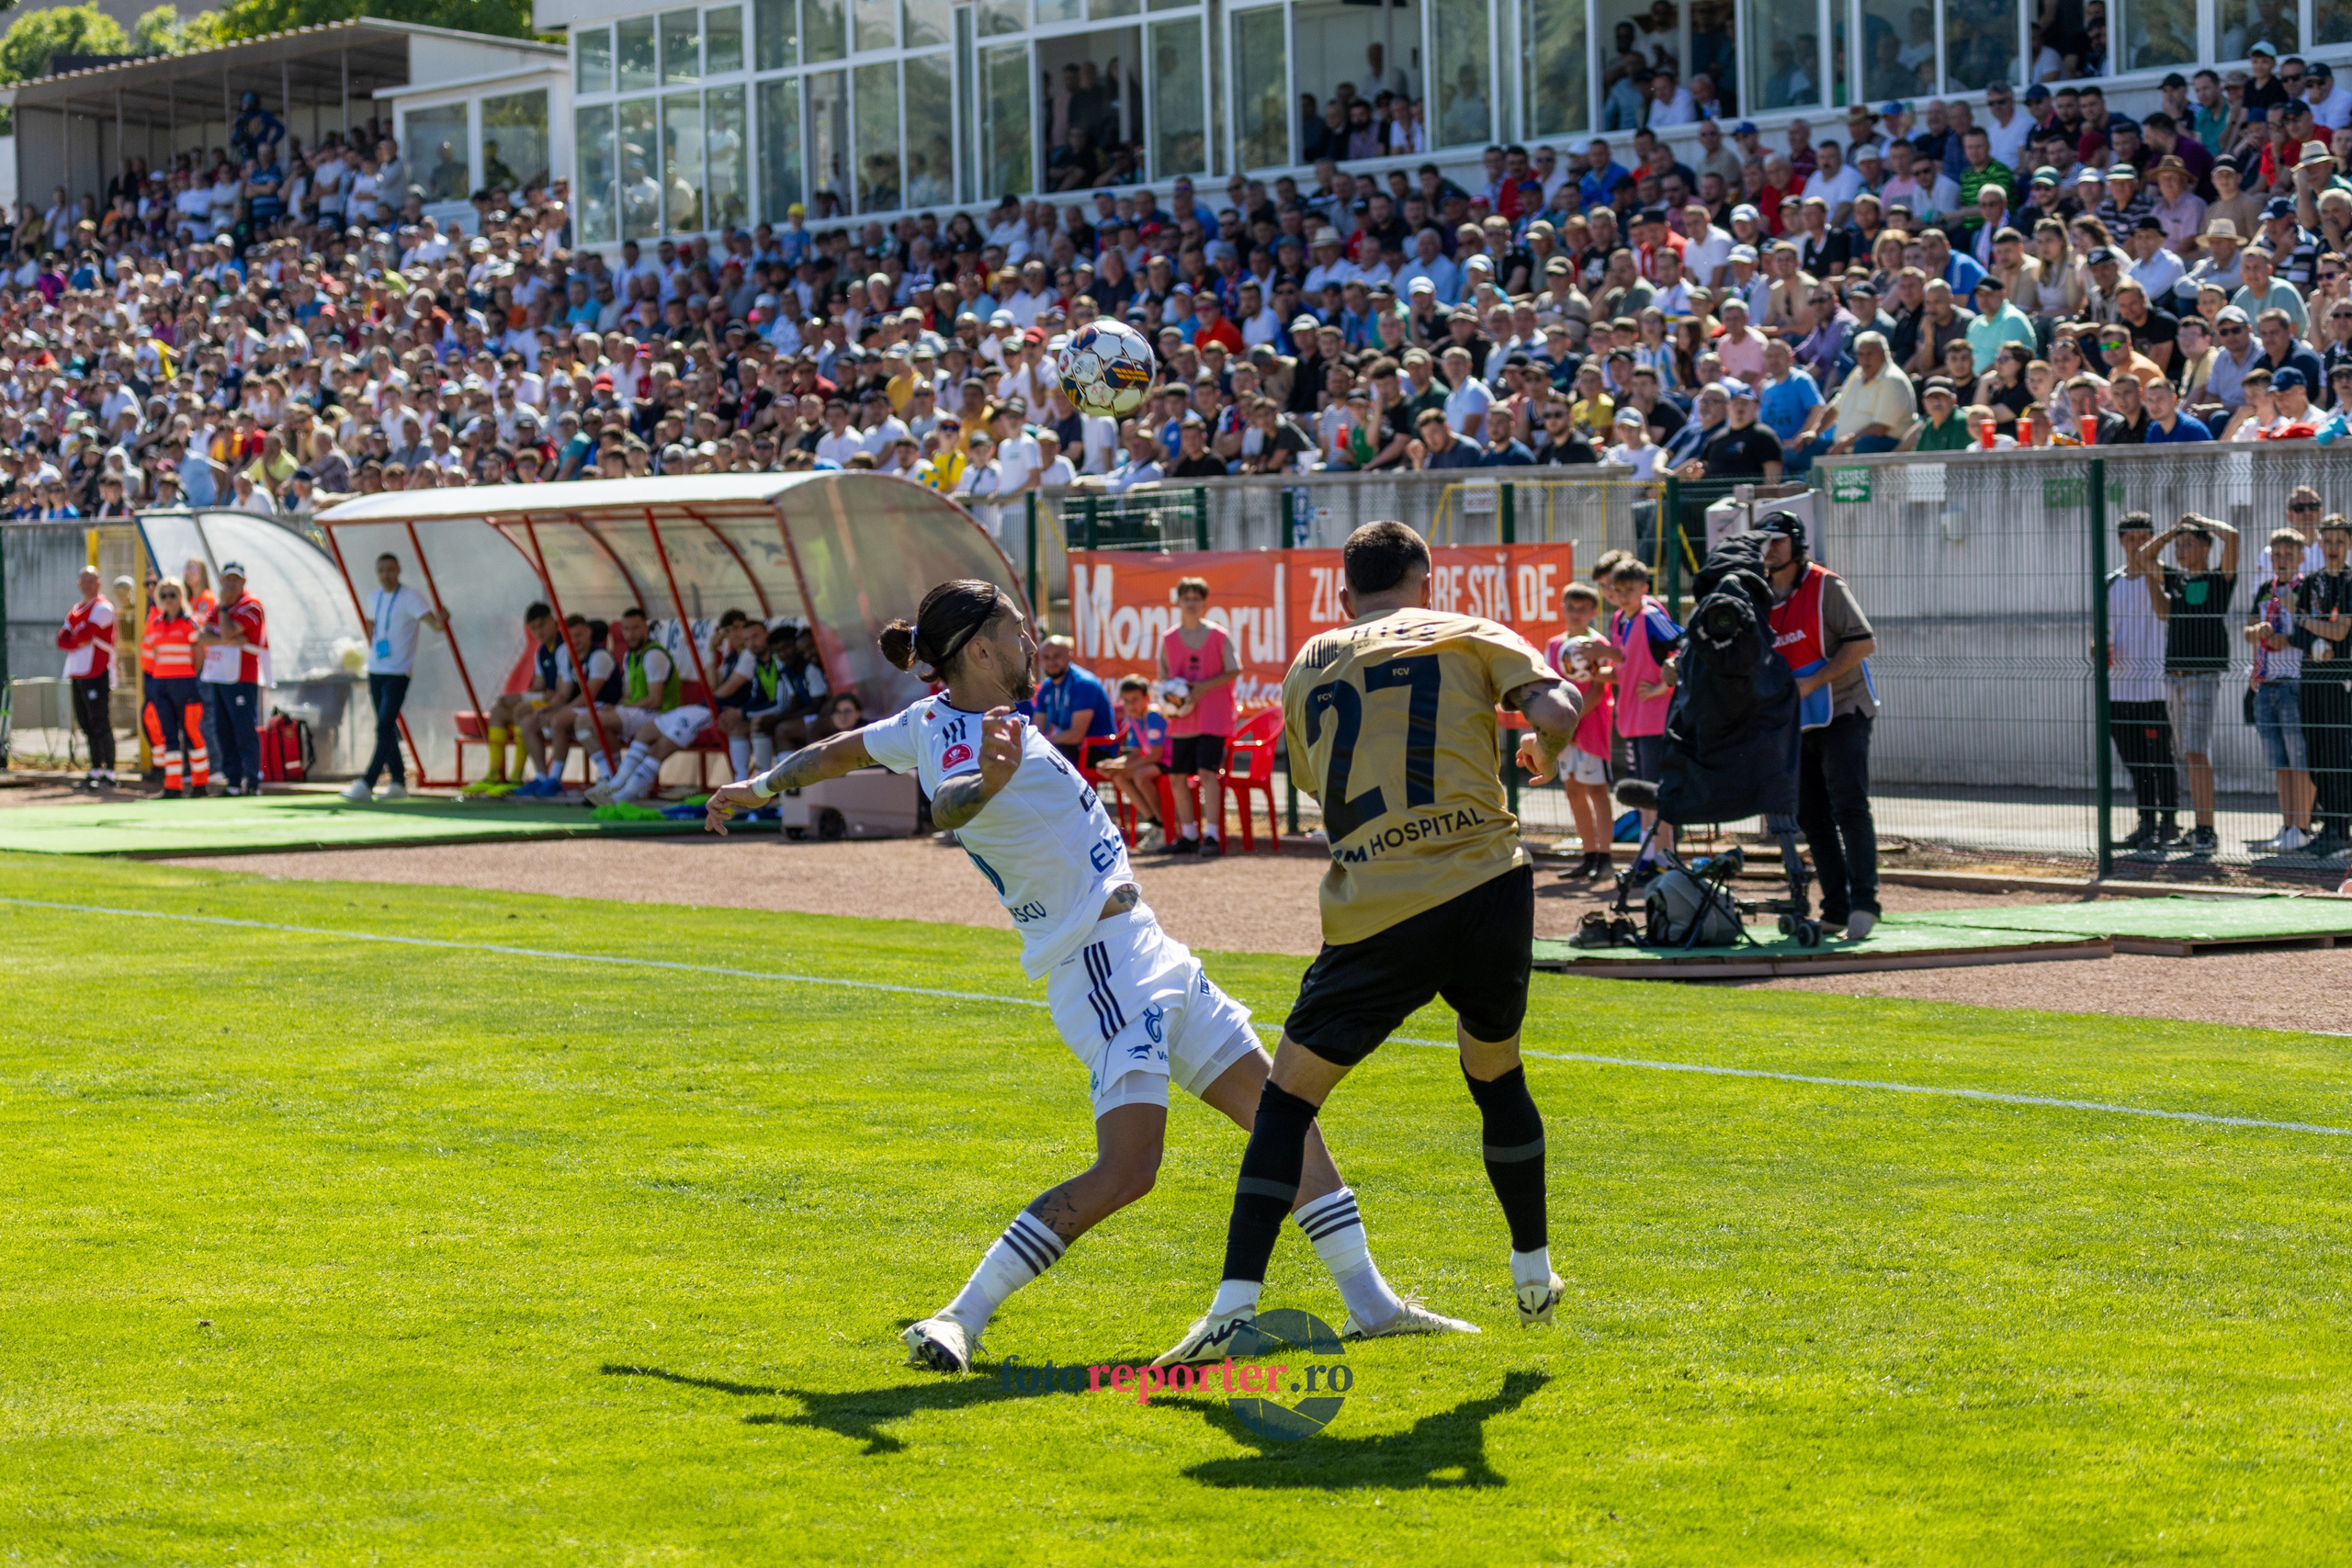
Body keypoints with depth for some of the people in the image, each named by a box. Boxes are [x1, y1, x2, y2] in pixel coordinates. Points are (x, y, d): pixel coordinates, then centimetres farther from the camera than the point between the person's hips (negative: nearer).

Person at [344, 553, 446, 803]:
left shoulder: (410, 597, -10)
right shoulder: (374, 598, 10)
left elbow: (433, 622, -21)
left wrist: (440, 621, -42)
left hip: (398, 673, -7)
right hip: (375, 671, 7)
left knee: (384, 728, -14)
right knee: (386, 728, 10)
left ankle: (367, 784, -19)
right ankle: (398, 782, 16)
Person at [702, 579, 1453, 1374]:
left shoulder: (937, 720, 6)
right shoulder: (962, 746, -21)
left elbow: (835, 751, 19)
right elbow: (945, 804, -44)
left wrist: (757, 789, 36)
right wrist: (984, 785, -66)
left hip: (1146, 959, 11)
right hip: (1106, 971, -11)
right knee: (1126, 1170, -22)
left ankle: (1369, 1302, 22)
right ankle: (957, 1321, -14)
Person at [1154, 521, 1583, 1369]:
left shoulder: (1308, 666, 15)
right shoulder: (1469, 636, 10)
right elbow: (1557, 708, -5)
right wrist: (1542, 755, 16)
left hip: (1375, 913, -1)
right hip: (1487, 888, 1)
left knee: (1288, 1096, 6)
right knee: (1497, 1075, 25)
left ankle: (1235, 1305, -4)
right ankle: (1535, 1274, 32)